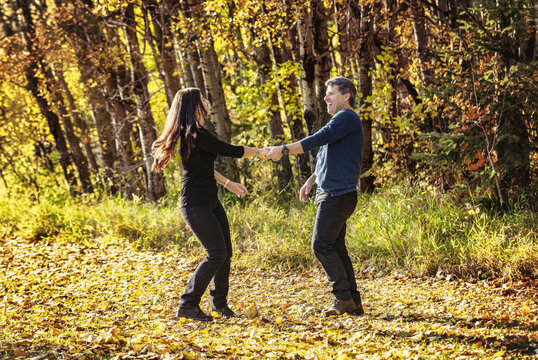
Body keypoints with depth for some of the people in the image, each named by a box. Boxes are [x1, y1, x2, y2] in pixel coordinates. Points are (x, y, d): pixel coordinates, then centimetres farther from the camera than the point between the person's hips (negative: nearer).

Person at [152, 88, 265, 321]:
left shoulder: (194, 133, 13)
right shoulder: (196, 135, -19)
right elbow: (231, 151, -15)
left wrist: (228, 184, 31)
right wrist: (260, 152, 0)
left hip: (210, 201, 10)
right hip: (195, 204, -10)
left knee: (225, 252, 9)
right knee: (216, 253, -12)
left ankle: (219, 301, 23)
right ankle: (188, 305, -5)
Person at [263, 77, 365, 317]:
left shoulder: (347, 118, -10)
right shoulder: (340, 121, 23)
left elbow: (319, 139, -20)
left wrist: (283, 149, -20)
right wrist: (311, 181, 20)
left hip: (338, 195, -10)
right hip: (330, 195, 10)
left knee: (322, 245, -9)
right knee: (336, 247, 9)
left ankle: (343, 297, -4)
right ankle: (354, 303, 11)